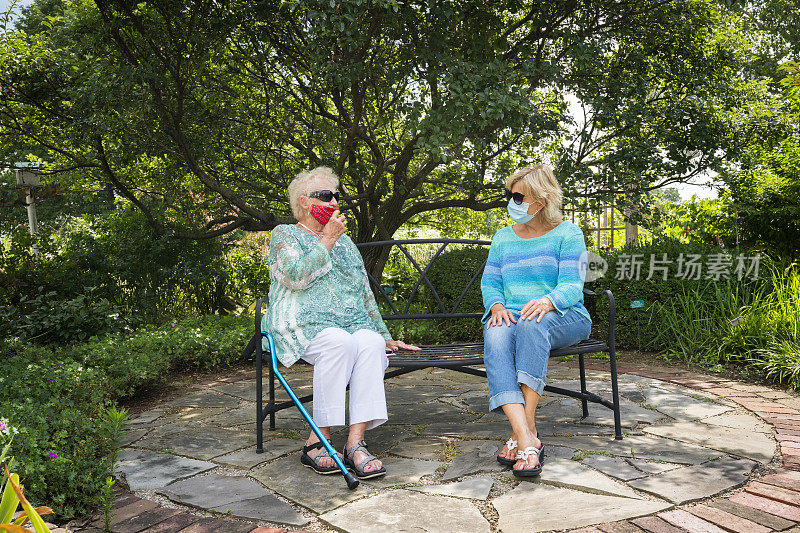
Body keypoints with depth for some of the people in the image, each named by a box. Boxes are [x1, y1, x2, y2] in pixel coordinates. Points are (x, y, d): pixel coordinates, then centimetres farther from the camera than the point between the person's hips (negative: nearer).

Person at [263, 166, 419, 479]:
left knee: (371, 343, -30)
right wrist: (327, 241, -5)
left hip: (353, 323, 4)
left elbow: (364, 292, 26)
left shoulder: (345, 242, 25)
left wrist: (384, 335, 21)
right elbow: (296, 277, -11)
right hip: (306, 324, -4)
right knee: (340, 342, -36)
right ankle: (318, 440, -28)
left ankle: (355, 443, -34)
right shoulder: (284, 235, 10)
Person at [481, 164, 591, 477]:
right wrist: (497, 305, -12)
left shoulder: (567, 233, 4)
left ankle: (524, 427, -38)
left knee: (532, 324, -40)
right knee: (495, 336, -35)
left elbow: (572, 285, -7)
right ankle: (527, 440, -46)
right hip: (511, 316, 3)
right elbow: (490, 282, 13)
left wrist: (547, 301, -30)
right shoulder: (503, 238, 17)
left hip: (563, 317, -3)